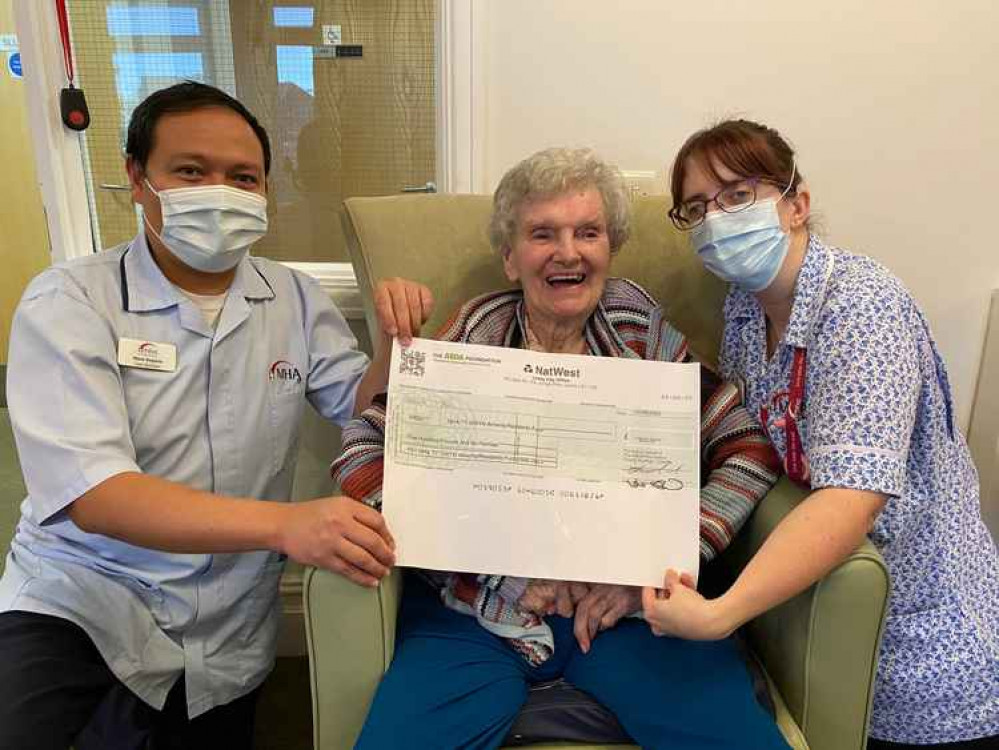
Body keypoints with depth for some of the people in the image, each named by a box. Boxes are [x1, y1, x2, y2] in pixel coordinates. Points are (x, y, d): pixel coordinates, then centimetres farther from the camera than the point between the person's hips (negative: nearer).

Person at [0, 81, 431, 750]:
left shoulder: (295, 299, 2)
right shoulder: (69, 301, -11)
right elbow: (93, 492, -22)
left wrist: (405, 340, -18)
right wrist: (285, 524, -37)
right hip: (78, 595, -3)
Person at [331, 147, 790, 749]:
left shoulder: (641, 328, 4)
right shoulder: (474, 337, 0)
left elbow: (749, 451, 3)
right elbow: (361, 454, -8)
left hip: (627, 606, 2)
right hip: (479, 610, -1)